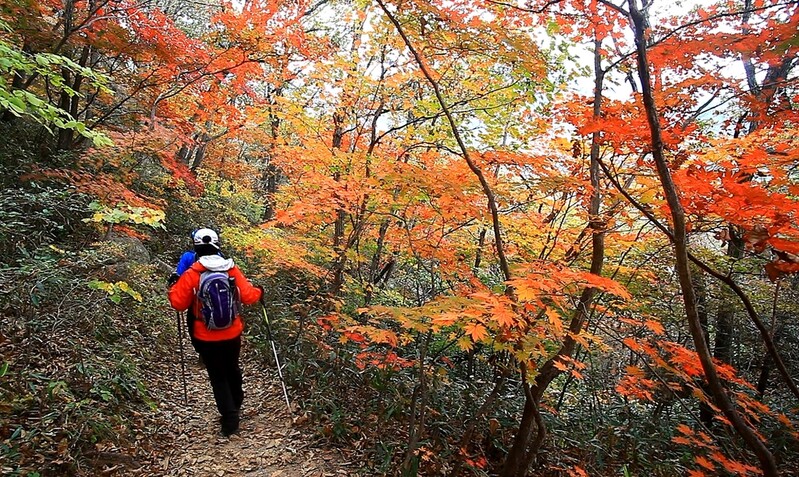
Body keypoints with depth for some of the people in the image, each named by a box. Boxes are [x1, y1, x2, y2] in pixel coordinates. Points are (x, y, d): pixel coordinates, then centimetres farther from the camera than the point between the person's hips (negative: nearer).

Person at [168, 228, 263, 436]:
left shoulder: (191, 274, -13)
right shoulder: (232, 269, -7)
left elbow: (178, 303, -8)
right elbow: (247, 296, -6)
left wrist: (173, 288, 12)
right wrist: (259, 292, 15)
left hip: (207, 338, -3)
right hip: (233, 334, 3)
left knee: (218, 377, 11)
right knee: (232, 369, 25)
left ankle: (230, 417, 8)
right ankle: (236, 406, 42)